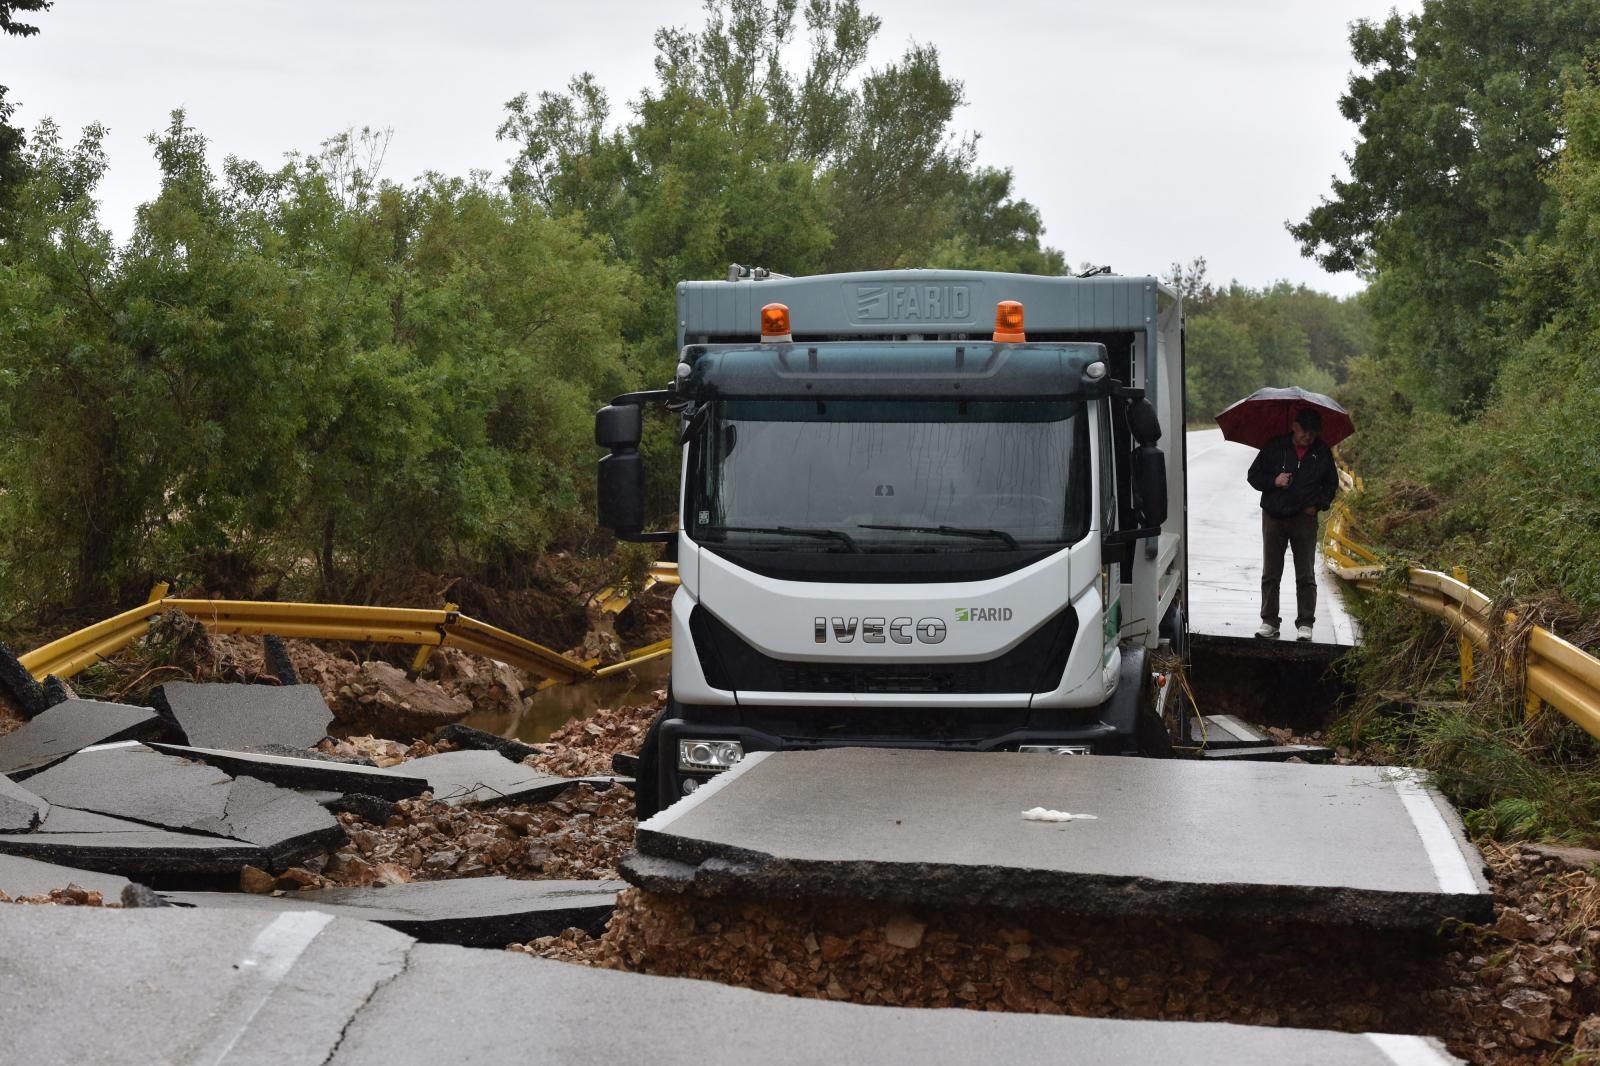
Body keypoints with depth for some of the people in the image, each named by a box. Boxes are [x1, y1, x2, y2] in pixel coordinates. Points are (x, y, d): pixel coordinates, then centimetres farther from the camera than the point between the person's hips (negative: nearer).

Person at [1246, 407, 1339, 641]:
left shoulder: (1322, 453, 4)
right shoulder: (1275, 447, 0)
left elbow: (1331, 484, 16)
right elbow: (1254, 475, 5)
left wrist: (1318, 504, 0)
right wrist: (1273, 481, -14)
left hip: (1304, 518, 0)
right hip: (1274, 517, 0)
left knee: (1306, 576, 0)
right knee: (1270, 574, 3)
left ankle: (1305, 624, 4)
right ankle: (1269, 622, 9)